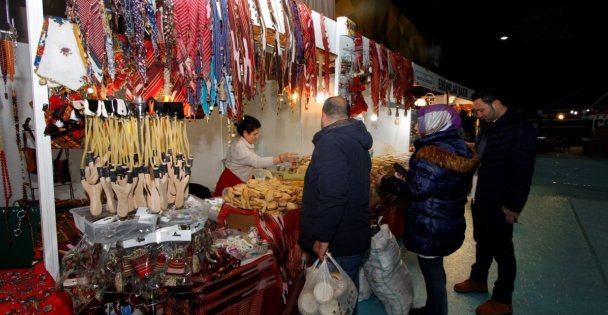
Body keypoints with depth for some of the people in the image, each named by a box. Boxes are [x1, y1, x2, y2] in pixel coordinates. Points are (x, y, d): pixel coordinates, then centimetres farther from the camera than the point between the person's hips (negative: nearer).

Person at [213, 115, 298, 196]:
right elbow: (257, 162, -40)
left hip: (239, 183, 9)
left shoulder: (248, 144, 3)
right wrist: (282, 158, -49)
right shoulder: (239, 147, -27)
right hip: (230, 184, -9)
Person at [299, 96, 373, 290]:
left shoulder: (331, 141, -21)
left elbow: (331, 197, -31)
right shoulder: (357, 142, 11)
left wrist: (322, 238, -23)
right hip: (355, 237, 9)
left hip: (338, 244, -9)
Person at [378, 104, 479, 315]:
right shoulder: (459, 149, 4)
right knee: (435, 270, 25)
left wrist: (387, 182, -8)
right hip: (450, 224, 9)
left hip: (429, 229, -9)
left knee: (432, 274, 9)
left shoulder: (430, 153, -25)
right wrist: (408, 178, 14)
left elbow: (416, 191, -22)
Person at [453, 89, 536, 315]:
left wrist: (514, 206, -15)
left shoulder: (520, 129, -16)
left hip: (499, 202, -7)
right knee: (482, 242, 22)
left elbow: (523, 171, -17)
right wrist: (474, 191, 12)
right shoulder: (487, 126, 7)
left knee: (502, 250, 7)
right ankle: (478, 280, 41)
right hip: (479, 197, 7)